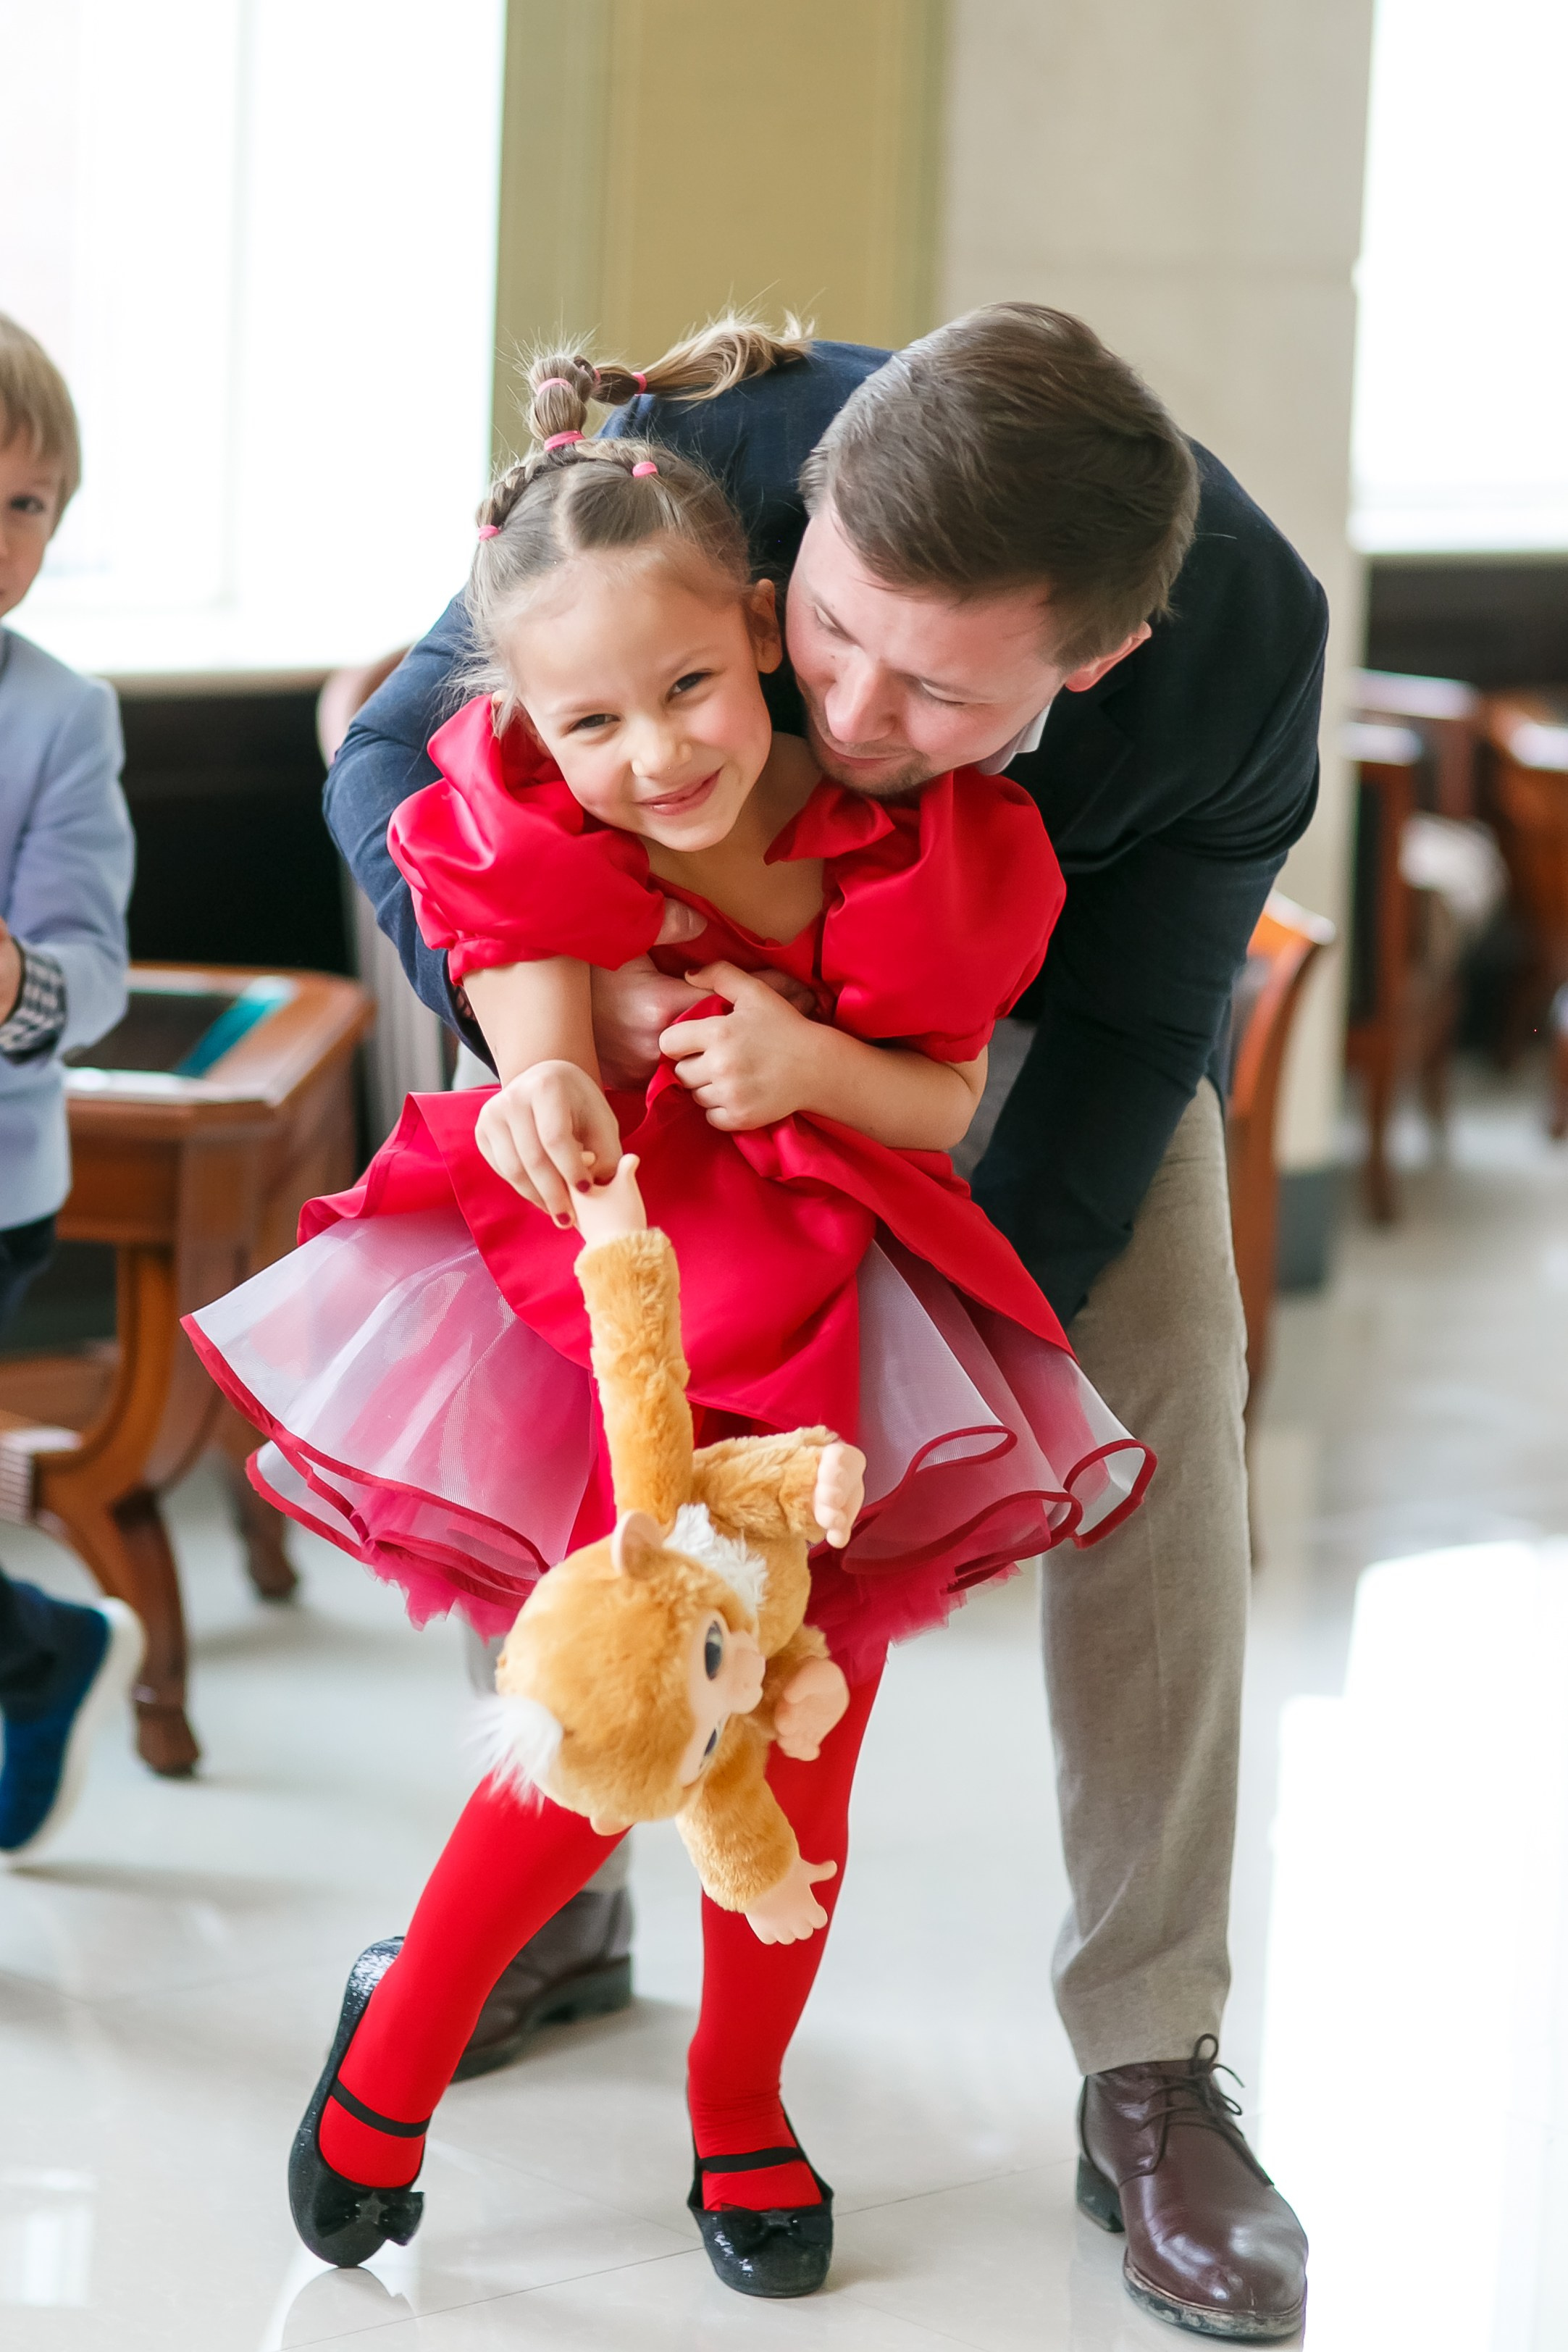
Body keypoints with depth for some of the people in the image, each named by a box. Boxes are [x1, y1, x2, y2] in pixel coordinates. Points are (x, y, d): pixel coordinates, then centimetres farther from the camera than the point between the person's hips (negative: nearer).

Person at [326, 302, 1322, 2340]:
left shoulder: (1252, 640, -40)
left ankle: (1153, 2072, -4)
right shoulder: (697, 461, -41)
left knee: (1159, 1426, -13)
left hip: (1075, 961, -1)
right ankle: (556, 1891, 20)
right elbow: (398, 751, -27)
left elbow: (1125, 1044, -28)